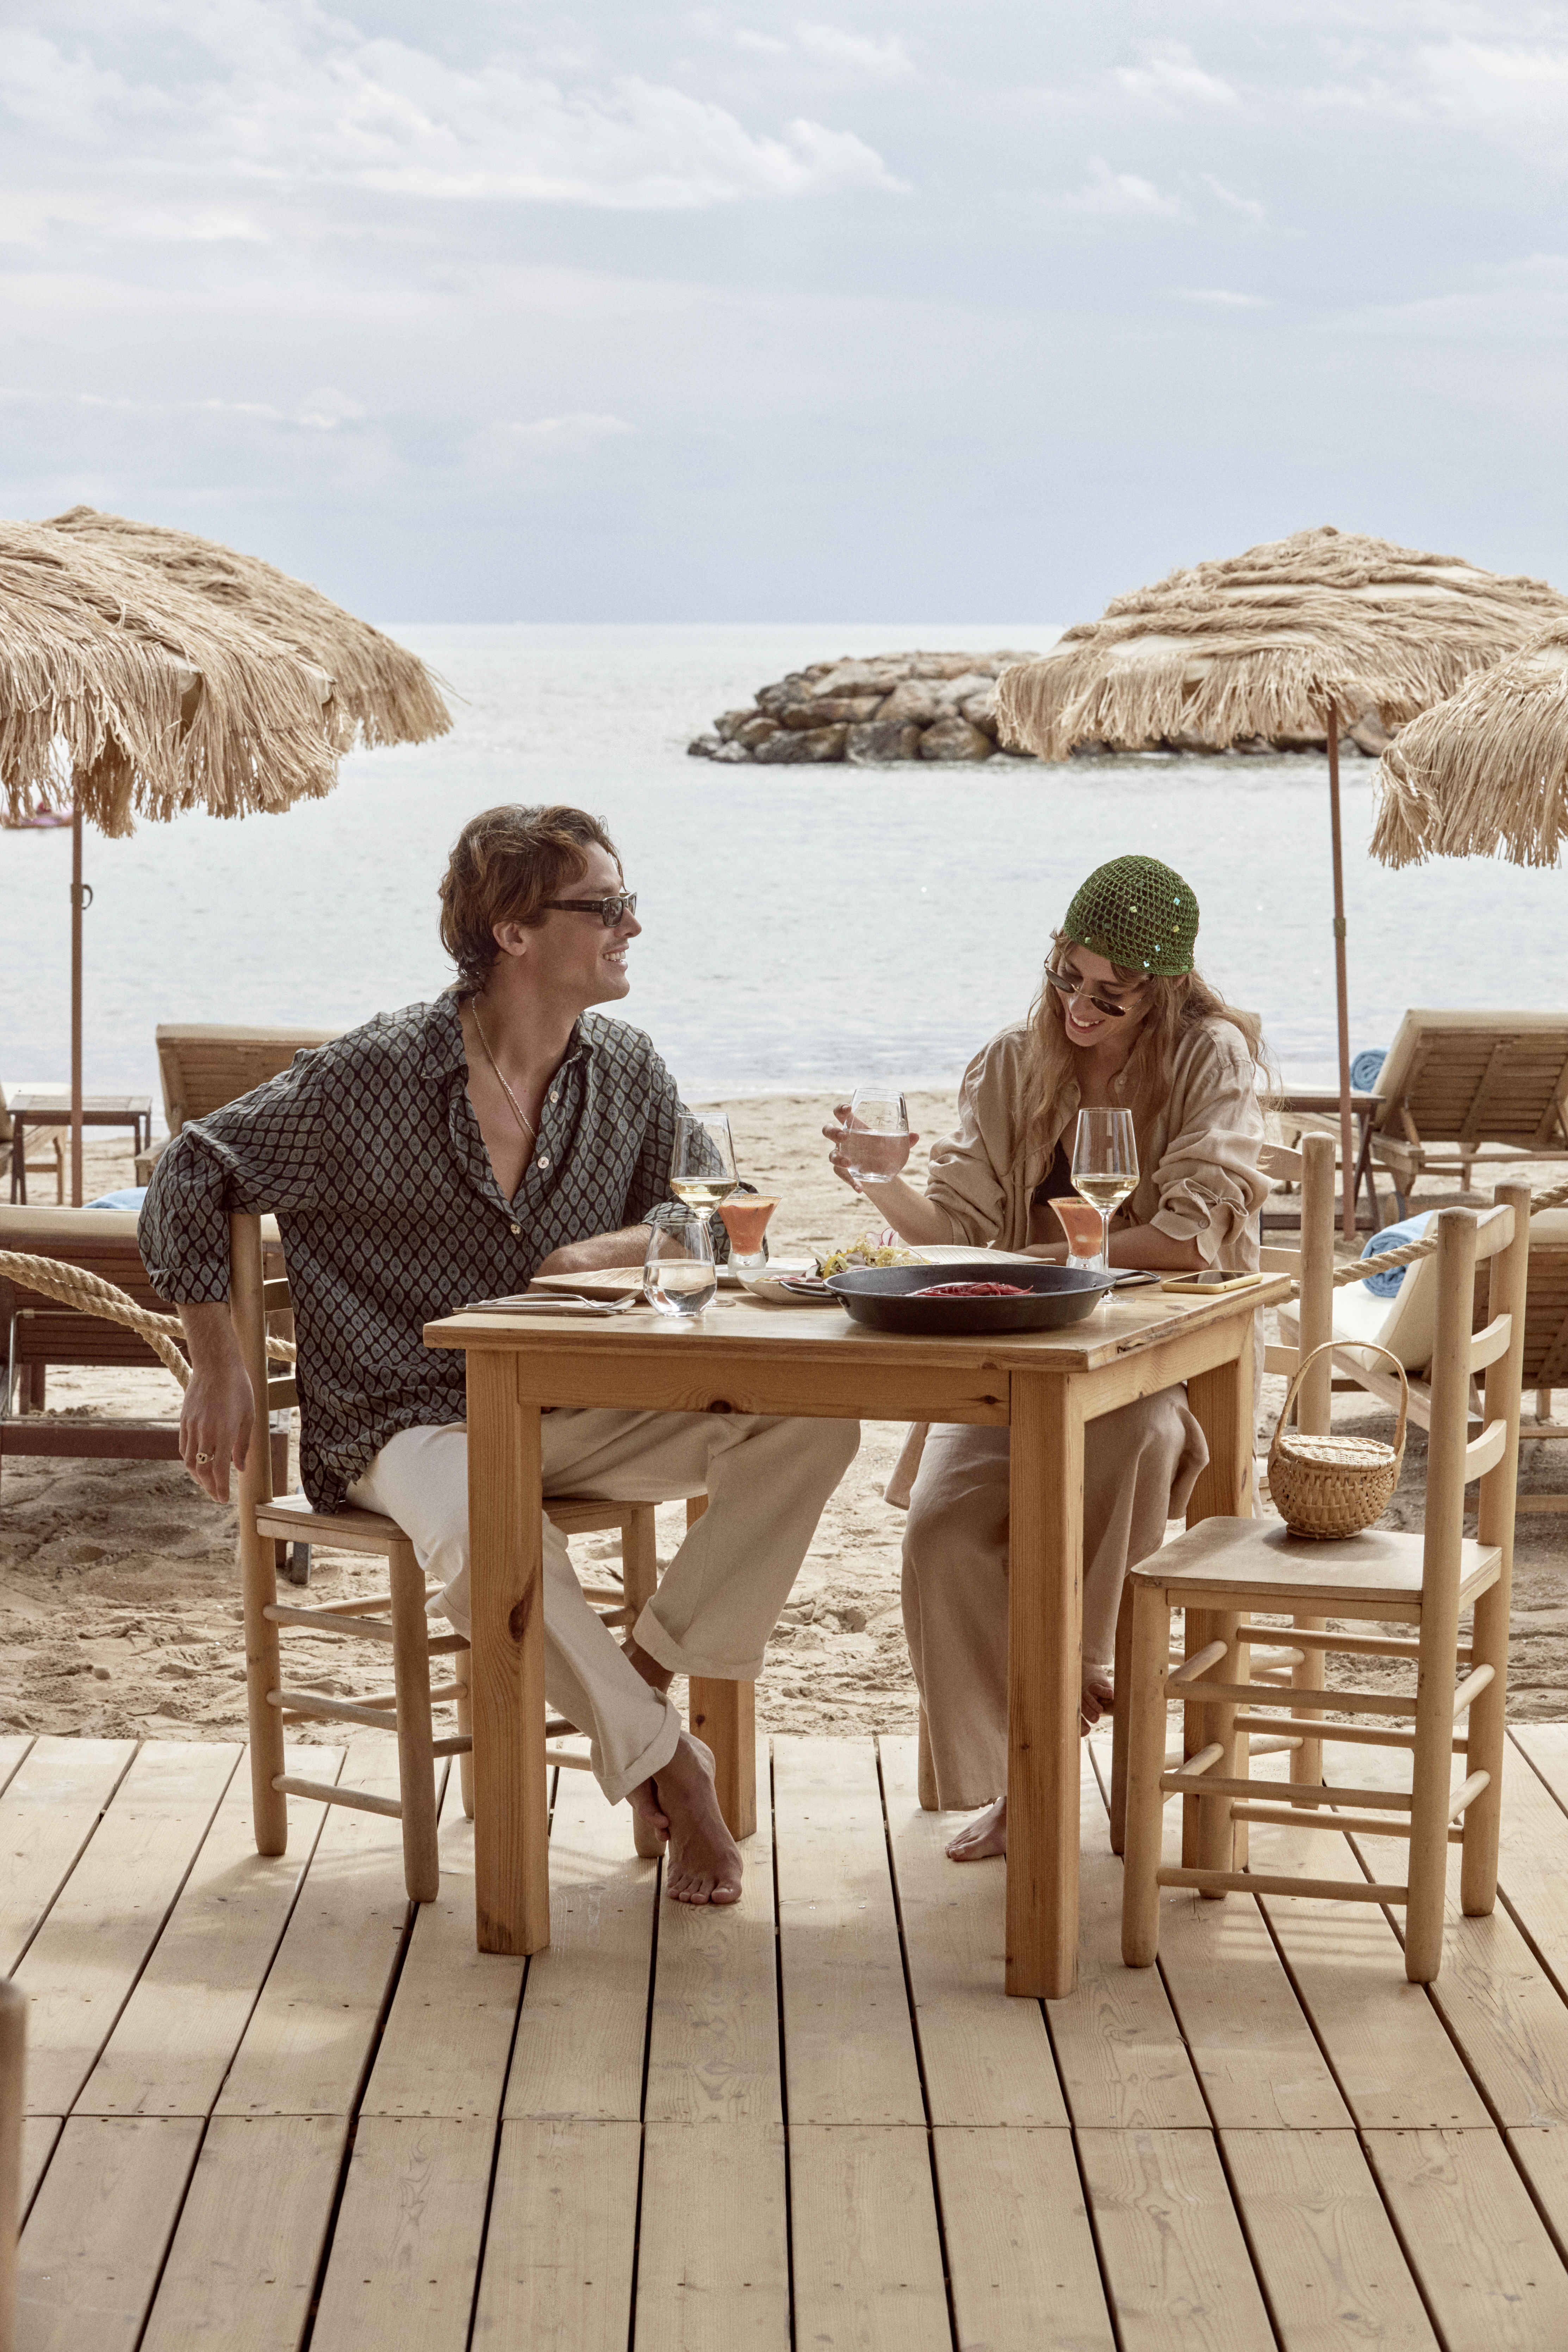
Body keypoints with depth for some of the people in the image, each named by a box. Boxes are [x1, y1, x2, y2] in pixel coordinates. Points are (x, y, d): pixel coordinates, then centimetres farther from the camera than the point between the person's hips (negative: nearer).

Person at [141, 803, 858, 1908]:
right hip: (411, 1424, -5)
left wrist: (619, 1249, -7)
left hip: (578, 1411, 5)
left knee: (813, 1423, -18)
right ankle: (663, 1762, -20)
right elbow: (194, 1175, 0)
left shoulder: (629, 1074, 4)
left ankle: (648, 1667, -14)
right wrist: (218, 1367, -2)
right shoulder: (372, 1076, -10)